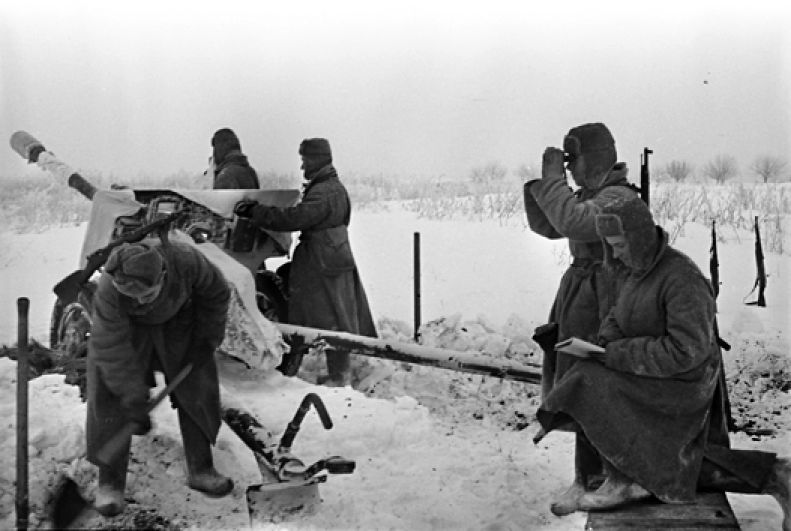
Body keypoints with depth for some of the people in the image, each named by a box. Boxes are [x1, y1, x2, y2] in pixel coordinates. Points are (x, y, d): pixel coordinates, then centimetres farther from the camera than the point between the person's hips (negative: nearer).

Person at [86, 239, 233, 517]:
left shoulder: (186, 260, -38)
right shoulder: (108, 291, -40)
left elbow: (216, 293, -16)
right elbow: (112, 348, -31)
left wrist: (208, 338, -8)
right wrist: (133, 397, -30)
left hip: (178, 320, 2)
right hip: (125, 327, -2)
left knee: (197, 392, 2)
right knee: (110, 399, -9)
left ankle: (200, 470, 18)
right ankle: (109, 483, 6)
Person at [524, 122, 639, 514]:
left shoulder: (618, 196, -16)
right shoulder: (587, 193, 13)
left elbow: (572, 222, -31)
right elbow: (547, 226, 12)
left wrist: (553, 177, -20)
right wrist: (543, 180, 0)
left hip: (601, 296, -9)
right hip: (579, 287, 9)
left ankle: (589, 480, 2)